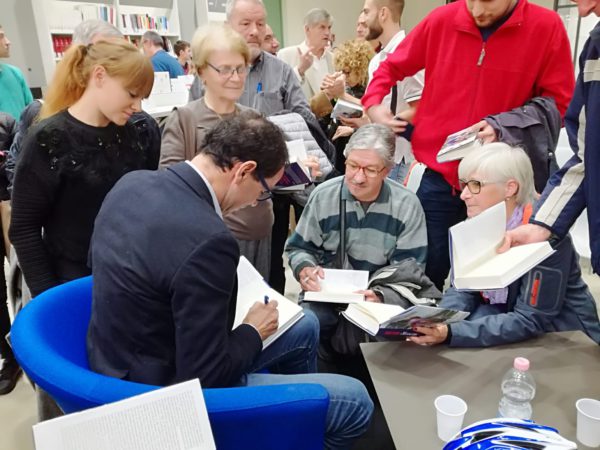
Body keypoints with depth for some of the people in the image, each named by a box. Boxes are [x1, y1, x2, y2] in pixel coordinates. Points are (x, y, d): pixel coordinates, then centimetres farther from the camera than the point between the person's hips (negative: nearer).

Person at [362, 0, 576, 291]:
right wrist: (373, 103, -5)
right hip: (435, 174, 1)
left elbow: (559, 102, 0)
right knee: (425, 273, 7)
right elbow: (391, 67, 12)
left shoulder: (547, 27, -6)